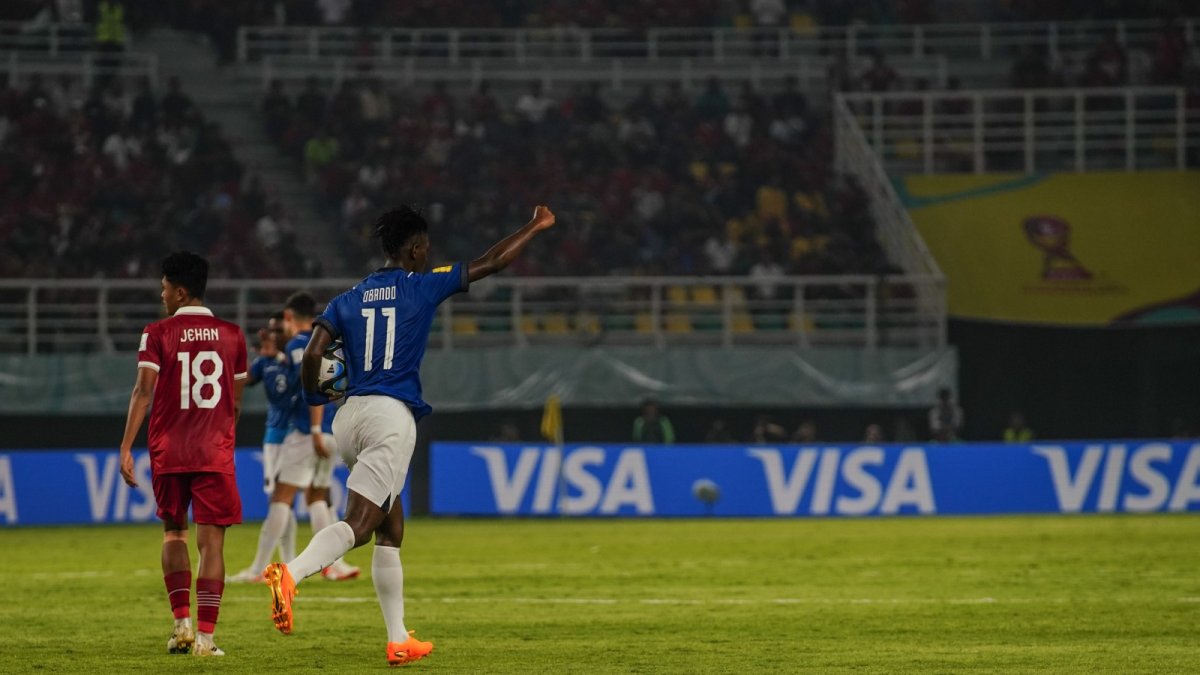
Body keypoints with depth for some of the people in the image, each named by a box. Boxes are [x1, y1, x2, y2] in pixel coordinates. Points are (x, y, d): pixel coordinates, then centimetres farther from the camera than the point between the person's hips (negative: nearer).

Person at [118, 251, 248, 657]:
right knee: (211, 542, -2)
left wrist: (126, 448, -11)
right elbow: (235, 402, 12)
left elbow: (143, 391, -10)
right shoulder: (231, 336, 7)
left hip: (169, 452, 0)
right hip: (215, 453, 0)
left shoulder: (158, 334, -1)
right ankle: (204, 635, -9)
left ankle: (182, 621, 8)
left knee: (173, 533, 18)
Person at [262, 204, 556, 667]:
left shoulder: (347, 301, 13)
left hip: (350, 417, 6)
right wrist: (534, 228, 22)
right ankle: (290, 574, -42)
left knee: (391, 528, 15)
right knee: (358, 524, -16)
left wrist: (314, 399, 20)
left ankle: (398, 640, 14)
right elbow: (491, 263, 8)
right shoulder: (422, 287, 3)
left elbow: (312, 355, 1)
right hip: (391, 415, -6)